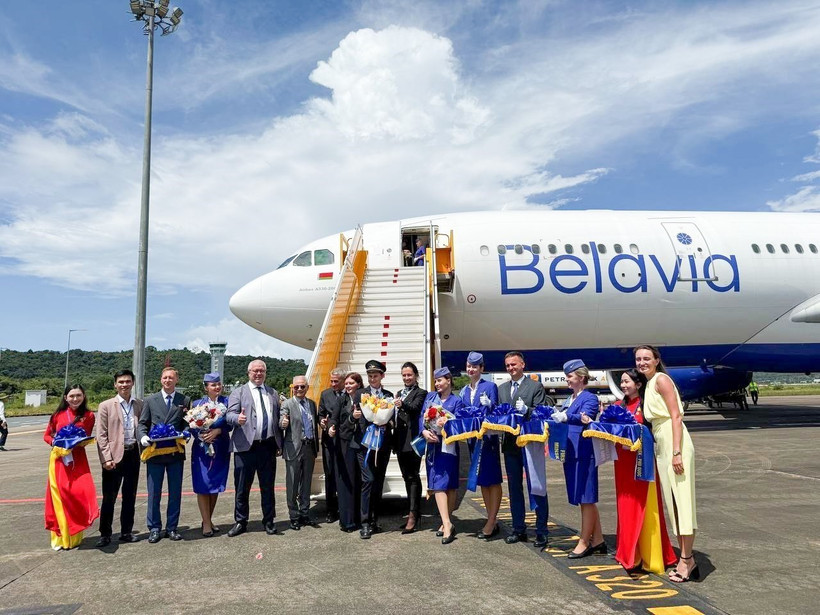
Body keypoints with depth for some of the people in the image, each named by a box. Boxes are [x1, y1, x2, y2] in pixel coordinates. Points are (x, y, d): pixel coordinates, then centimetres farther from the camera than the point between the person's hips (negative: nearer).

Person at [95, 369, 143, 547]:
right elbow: (101, 436, -5)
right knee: (109, 498, 3)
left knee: (130, 497, 11)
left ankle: (126, 532, 23)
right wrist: (106, 459, -12)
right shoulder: (106, 406, -1)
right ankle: (105, 534, 15)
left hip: (133, 455, 3)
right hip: (114, 456, -3)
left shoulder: (139, 405, 8)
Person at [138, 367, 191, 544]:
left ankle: (171, 528, 19)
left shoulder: (185, 400, 7)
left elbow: (187, 424, 5)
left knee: (175, 492, 7)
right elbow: (142, 423, 6)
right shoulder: (150, 400, 8)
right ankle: (154, 529, 17)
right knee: (154, 493, 5)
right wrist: (143, 437, -13)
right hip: (154, 453, 0)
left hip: (176, 452, 0)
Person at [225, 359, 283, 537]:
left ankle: (269, 522, 22)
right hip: (246, 447, -3)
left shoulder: (273, 393, 15)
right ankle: (240, 522, 20)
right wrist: (237, 418, -31)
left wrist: (280, 444, 11)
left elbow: (278, 419, 15)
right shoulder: (238, 392, 4)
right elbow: (229, 415, -7)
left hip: (268, 447, 3)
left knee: (268, 487, 10)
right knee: (242, 487, 5)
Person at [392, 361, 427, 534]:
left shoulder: (421, 393, -2)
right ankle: (414, 513, 19)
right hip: (400, 441, 7)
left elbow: (415, 407, -21)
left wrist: (402, 404, -41)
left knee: (413, 476, -7)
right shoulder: (399, 393, 19)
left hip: (413, 440, -7)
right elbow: (396, 415, 17)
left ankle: (413, 515, -6)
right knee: (407, 477, 11)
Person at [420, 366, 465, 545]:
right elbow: (421, 417, 7)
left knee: (448, 484, -3)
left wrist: (446, 424, -27)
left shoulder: (456, 401, 0)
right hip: (432, 444, 4)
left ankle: (447, 523, 7)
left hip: (447, 445, -4)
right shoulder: (430, 396, 11)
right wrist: (424, 431, -11)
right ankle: (447, 523, 4)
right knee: (437, 484, 1)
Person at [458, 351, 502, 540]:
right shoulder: (464, 391, 12)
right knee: (481, 480, 12)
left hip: (488, 437, -6)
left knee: (493, 479, 0)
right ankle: (492, 520, 22)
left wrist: (488, 405, -27)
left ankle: (491, 522, 4)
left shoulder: (490, 386, -5)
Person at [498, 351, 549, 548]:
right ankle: (519, 529, 24)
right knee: (514, 487, 13)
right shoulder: (502, 389, 13)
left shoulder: (535, 387, -2)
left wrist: (526, 409, -27)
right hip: (510, 444, 6)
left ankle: (541, 531, 10)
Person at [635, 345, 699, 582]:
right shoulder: (648, 384, 17)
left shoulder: (661, 379, -9)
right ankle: (687, 558, 21)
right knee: (672, 502, 12)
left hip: (674, 444, -9)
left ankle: (687, 560, 4)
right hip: (661, 446, 9)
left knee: (681, 500, -4)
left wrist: (677, 453, -20)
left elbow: (676, 416, -15)